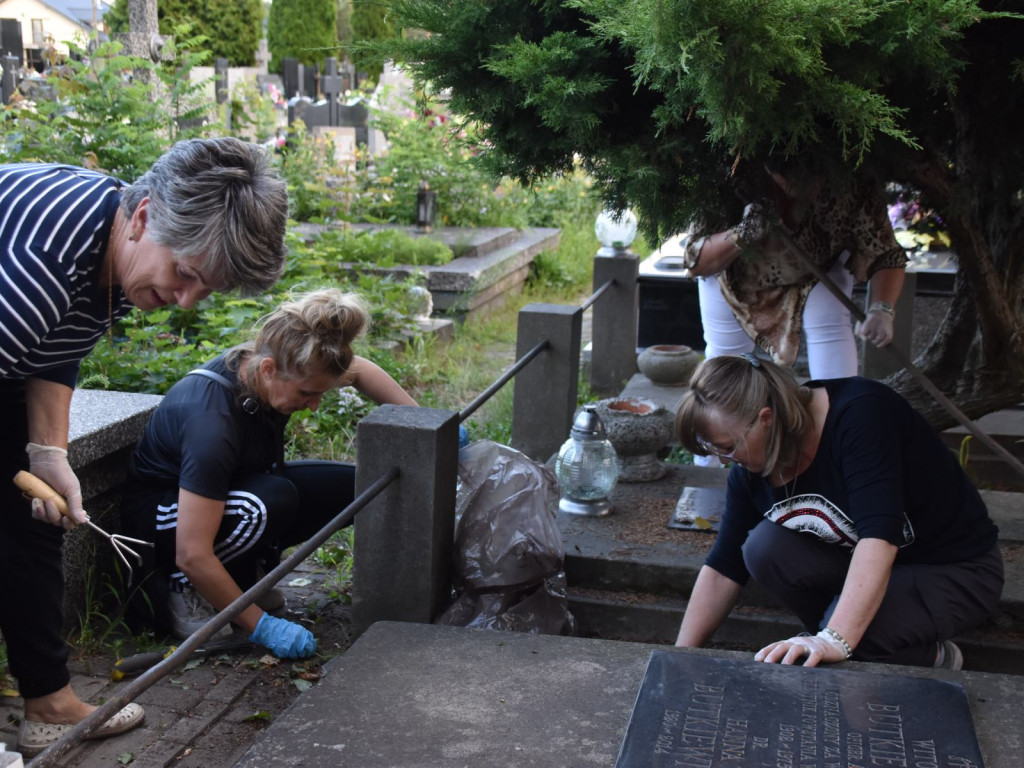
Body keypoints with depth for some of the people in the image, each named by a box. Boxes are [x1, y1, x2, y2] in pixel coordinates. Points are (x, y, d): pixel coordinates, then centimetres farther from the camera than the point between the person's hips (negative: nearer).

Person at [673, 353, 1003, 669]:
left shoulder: (860, 413, -30)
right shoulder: (751, 467, -9)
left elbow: (880, 537, -41)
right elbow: (722, 569, -1)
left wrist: (835, 640, -49)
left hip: (956, 572, -6)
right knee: (765, 547, -19)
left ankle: (934, 657, -1)